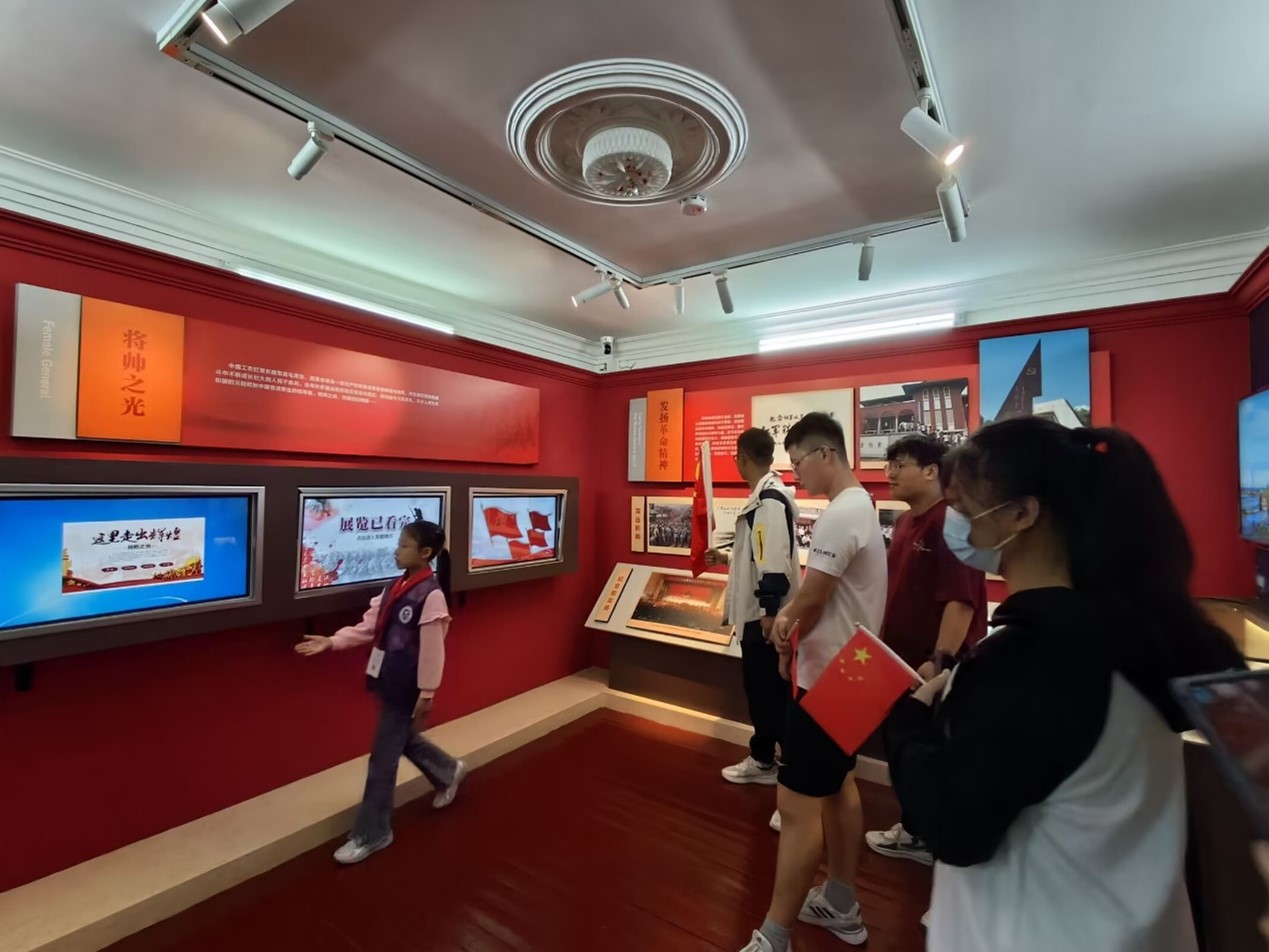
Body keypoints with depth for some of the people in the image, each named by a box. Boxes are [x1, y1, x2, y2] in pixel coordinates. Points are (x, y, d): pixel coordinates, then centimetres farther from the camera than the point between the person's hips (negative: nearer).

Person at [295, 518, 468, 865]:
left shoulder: (431, 595, -22)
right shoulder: (396, 586, 5)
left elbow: (432, 651, -20)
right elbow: (369, 627, 5)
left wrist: (427, 694, -16)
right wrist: (332, 642, -6)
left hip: (407, 687, -9)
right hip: (389, 680, 9)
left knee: (383, 757, 4)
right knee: (402, 738, 25)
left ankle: (371, 835, 25)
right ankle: (448, 772, 49)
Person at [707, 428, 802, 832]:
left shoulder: (770, 499, -21)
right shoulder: (763, 496, 10)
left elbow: (776, 558, -27)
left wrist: (770, 611, -25)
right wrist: (726, 555, 29)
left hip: (767, 614, -10)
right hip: (756, 612, 10)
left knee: (776, 694, -2)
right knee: (758, 687, 21)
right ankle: (762, 761, 38)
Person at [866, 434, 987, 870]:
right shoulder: (905, 522, 9)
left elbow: (962, 599, -24)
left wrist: (941, 661, -26)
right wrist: (882, 642, 16)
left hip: (934, 665, -9)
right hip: (903, 659, 9)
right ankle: (918, 831, 38)